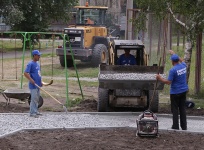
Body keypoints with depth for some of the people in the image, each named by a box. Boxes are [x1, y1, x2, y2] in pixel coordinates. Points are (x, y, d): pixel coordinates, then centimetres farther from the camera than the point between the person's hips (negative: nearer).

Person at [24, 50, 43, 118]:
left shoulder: (37, 63, 13)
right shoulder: (30, 64, -14)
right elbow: (25, 73, -21)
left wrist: (40, 81, 17)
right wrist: (31, 80, -29)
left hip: (38, 85, 9)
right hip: (33, 85, -9)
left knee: (37, 98, 14)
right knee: (34, 98, -8)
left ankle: (35, 111, 23)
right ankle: (32, 113, -3)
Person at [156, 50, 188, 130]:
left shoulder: (173, 70, -20)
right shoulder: (183, 66, 0)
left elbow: (168, 82, -18)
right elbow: (181, 60, 25)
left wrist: (160, 78, -6)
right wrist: (173, 54, 31)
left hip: (175, 92, -6)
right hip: (183, 91, 6)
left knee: (175, 109, 2)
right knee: (182, 108, 12)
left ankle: (175, 127, 4)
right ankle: (184, 126, 16)